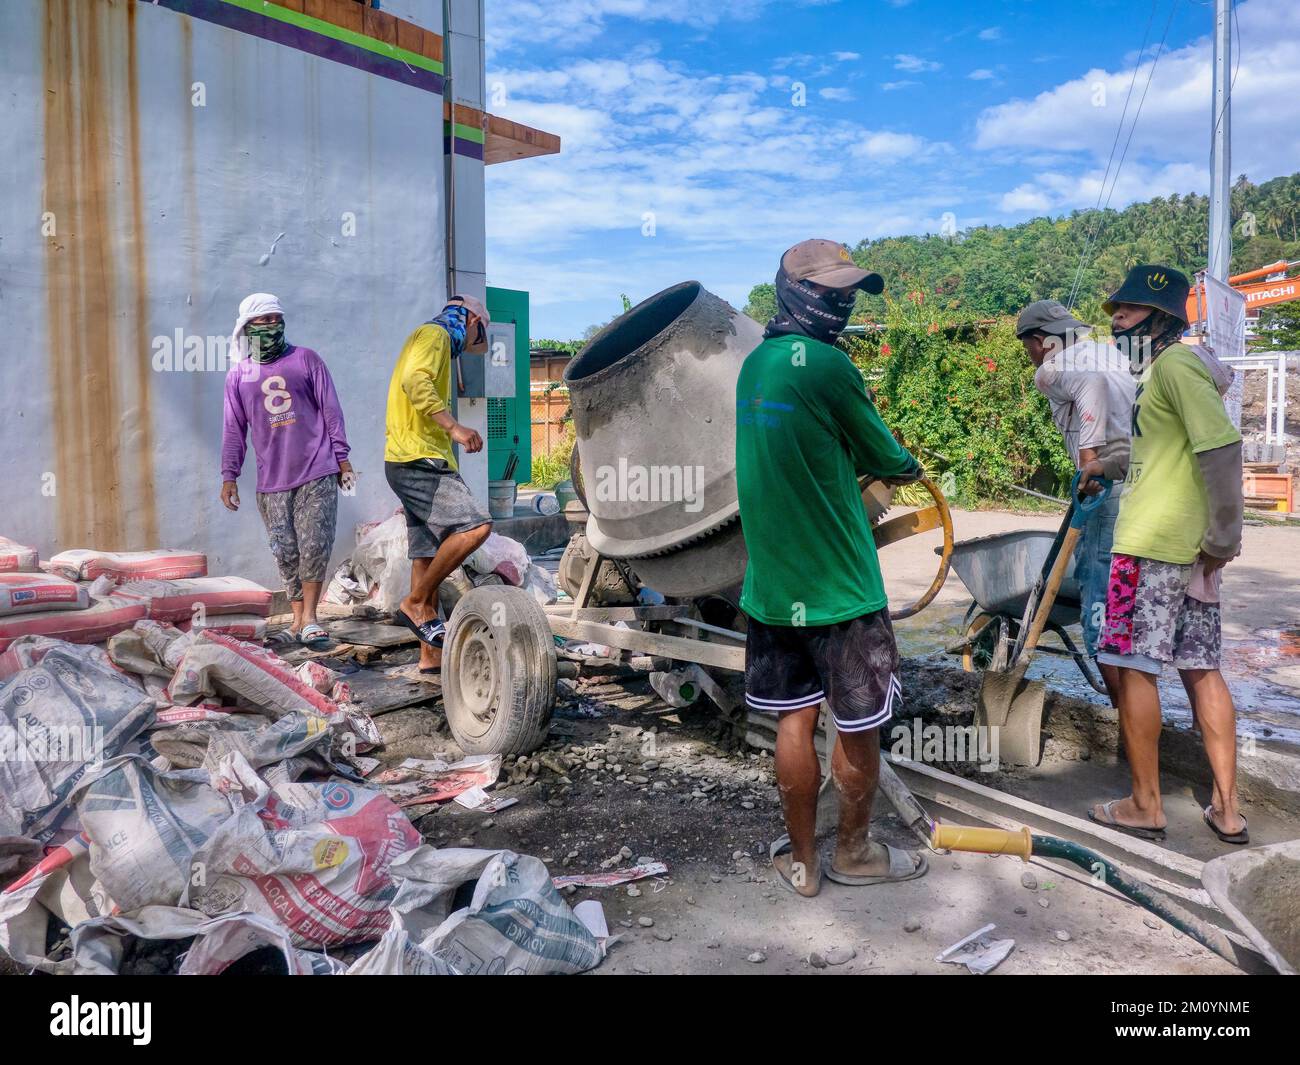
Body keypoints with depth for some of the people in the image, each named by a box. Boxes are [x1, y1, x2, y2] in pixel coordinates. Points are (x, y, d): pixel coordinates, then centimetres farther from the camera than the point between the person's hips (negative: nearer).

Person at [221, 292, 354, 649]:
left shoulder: (306, 360, 5)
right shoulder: (238, 375, 10)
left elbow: (331, 410, 6)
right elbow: (233, 429, 12)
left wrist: (342, 457, 2)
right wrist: (229, 475, 7)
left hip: (317, 472, -2)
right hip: (272, 480, 2)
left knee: (315, 546, -7)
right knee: (286, 552, 4)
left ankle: (310, 616, 3)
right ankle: (298, 618, 15)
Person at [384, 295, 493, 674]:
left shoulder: (435, 340, 29)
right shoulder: (435, 334, -3)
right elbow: (414, 382, -22)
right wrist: (454, 427, -30)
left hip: (421, 463, 10)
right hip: (419, 460, -10)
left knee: (428, 555, 8)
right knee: (475, 526, -21)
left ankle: (431, 655, 10)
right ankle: (416, 603, -12)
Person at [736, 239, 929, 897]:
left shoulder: (754, 363, 8)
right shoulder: (826, 363, -15)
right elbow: (881, 454, -4)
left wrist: (864, 465, 15)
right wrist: (906, 467, 17)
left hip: (770, 582, 7)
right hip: (836, 584, -7)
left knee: (795, 719, 13)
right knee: (858, 726, 10)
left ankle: (801, 861, 24)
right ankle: (854, 853, 28)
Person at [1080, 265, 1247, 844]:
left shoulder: (1174, 362, -11)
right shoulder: (1163, 368, 20)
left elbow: (1221, 446, -21)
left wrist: (1223, 537, -19)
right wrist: (1110, 466, 29)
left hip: (1152, 542, -10)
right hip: (1190, 547, 10)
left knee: (1134, 666, -3)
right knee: (1201, 669, 10)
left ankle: (1144, 806, 5)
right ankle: (1227, 809, 14)